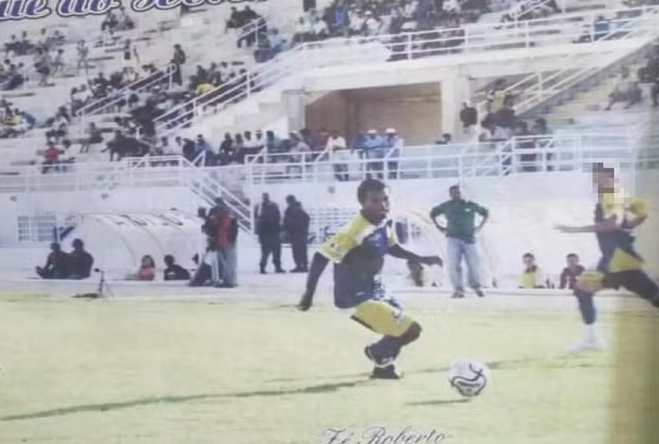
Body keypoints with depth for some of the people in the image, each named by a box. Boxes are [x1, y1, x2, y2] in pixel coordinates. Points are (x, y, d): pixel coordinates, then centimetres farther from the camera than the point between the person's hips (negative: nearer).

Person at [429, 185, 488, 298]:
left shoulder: (471, 205, 4)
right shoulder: (446, 206, 5)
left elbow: (486, 213, 19)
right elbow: (432, 214, 21)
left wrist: (480, 226, 10)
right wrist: (439, 227, 12)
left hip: (469, 239, 0)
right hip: (453, 239, 0)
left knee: (473, 264, -3)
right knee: (454, 265, -7)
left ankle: (476, 287, 19)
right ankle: (458, 290, -2)